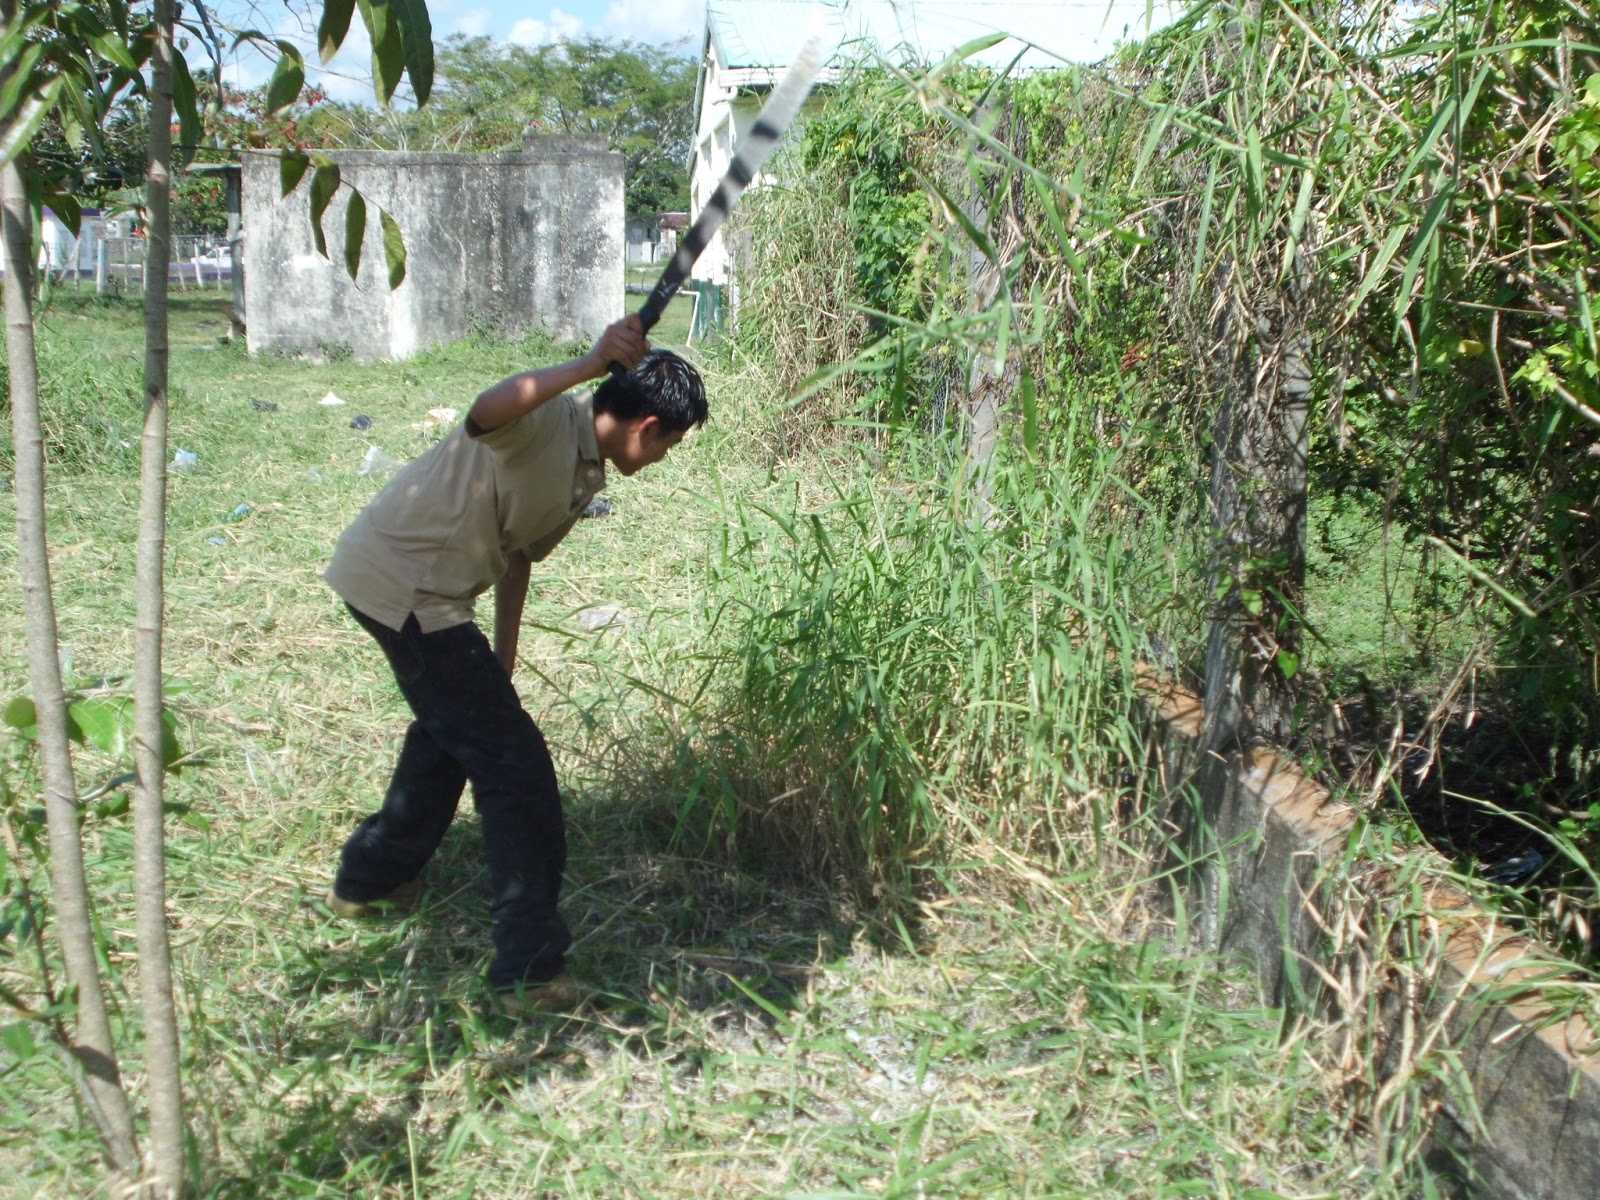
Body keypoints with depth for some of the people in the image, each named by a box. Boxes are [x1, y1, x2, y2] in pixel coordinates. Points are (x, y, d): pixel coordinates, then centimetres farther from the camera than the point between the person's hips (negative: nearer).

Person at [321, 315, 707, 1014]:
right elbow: (486, 413, -42)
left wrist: (501, 662, 20)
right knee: (513, 762, -9)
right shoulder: (544, 421, -18)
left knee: (453, 726, 30)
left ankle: (369, 878, 51)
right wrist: (590, 365, -47)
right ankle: (530, 969, -4)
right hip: (398, 582, -10)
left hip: (415, 590, 10)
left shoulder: (585, 476, 10)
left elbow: (518, 553, 18)